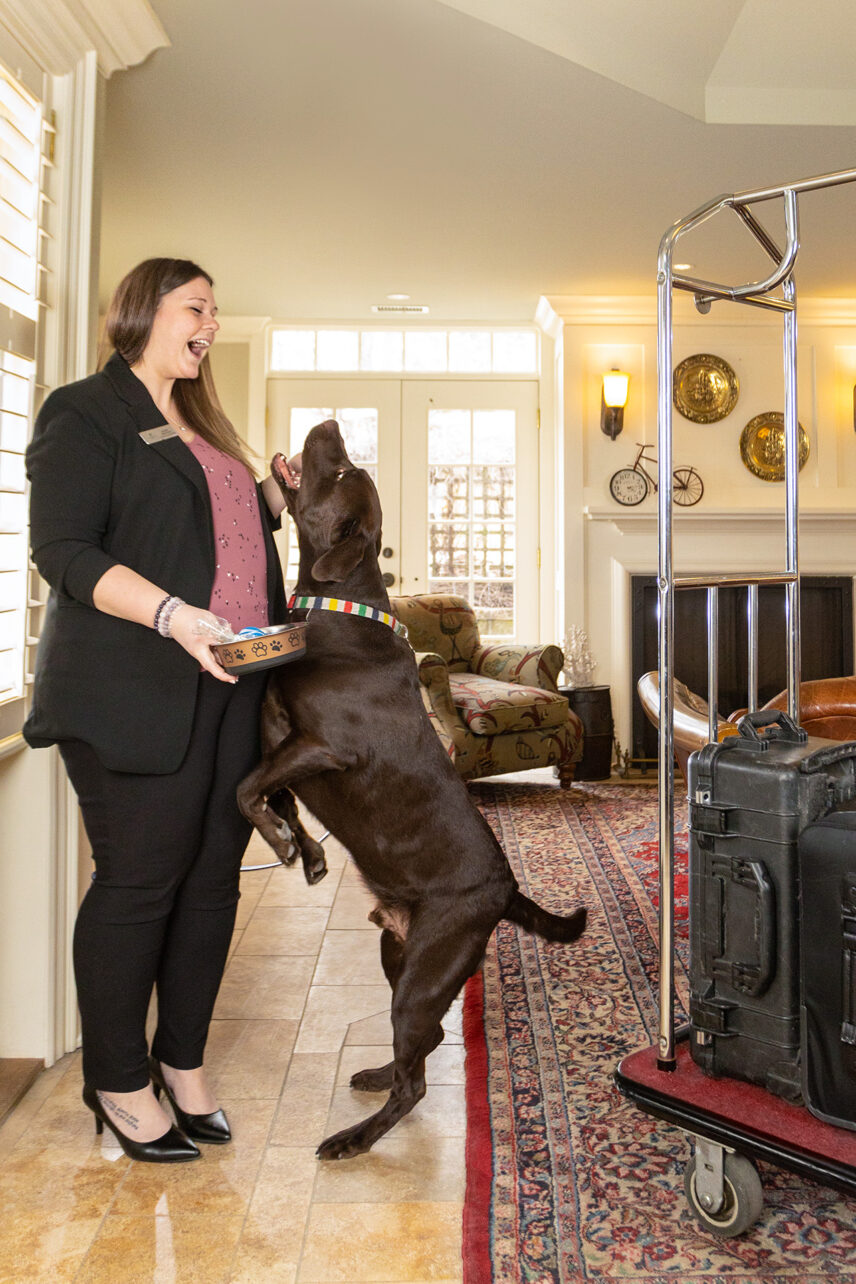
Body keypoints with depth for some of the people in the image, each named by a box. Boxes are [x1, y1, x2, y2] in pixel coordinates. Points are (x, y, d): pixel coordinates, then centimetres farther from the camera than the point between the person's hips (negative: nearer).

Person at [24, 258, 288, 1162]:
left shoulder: (200, 426, 24)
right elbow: (64, 551, -12)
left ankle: (182, 1061, 26)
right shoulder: (84, 415, -1)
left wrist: (279, 500, 12)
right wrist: (174, 616, -25)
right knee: (138, 881, -1)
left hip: (228, 689, 8)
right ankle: (118, 1081, 19)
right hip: (135, 694, -7)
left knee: (213, 877, 9)